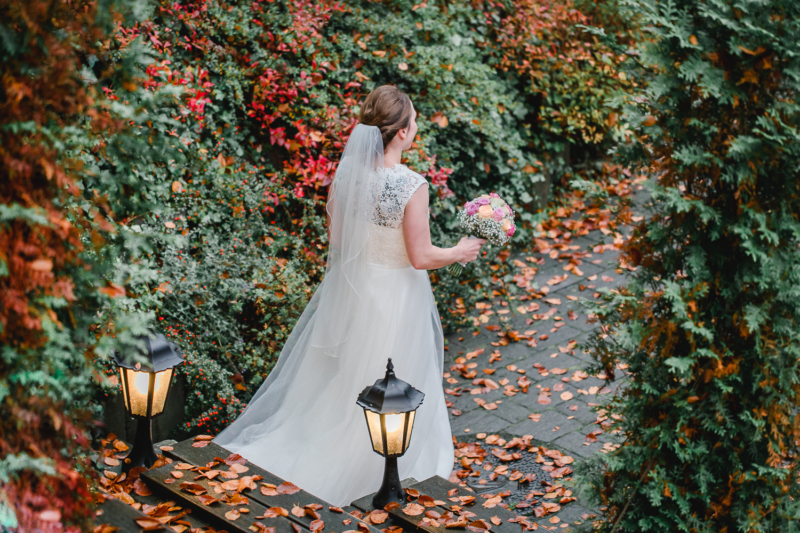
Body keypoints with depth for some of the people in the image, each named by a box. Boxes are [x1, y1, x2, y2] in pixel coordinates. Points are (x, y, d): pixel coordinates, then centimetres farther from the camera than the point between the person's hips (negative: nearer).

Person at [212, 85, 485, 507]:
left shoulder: (346, 172, -9)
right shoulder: (412, 185, -25)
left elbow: (336, 237, 2)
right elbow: (421, 257, -20)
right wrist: (459, 252, -2)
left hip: (350, 283, 5)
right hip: (395, 293, -5)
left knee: (337, 371, 23)